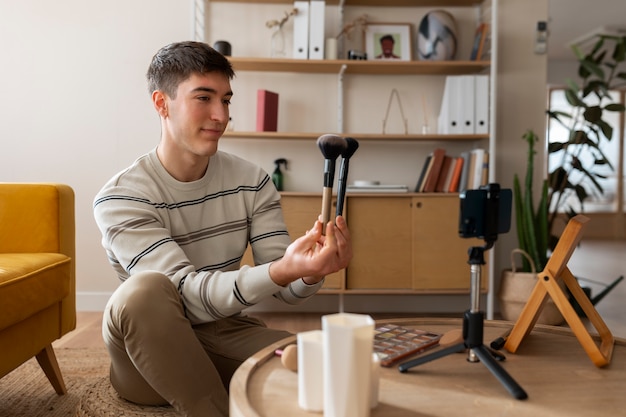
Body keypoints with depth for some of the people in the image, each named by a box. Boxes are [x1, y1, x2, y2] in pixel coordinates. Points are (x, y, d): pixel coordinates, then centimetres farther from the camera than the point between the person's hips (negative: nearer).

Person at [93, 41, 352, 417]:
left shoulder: (253, 182, -3)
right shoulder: (119, 198, -15)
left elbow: (287, 291, -8)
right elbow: (188, 294, -27)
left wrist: (310, 272, -33)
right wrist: (282, 269, -43)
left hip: (224, 333, 3)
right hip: (146, 349, -2)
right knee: (145, 289, -34)